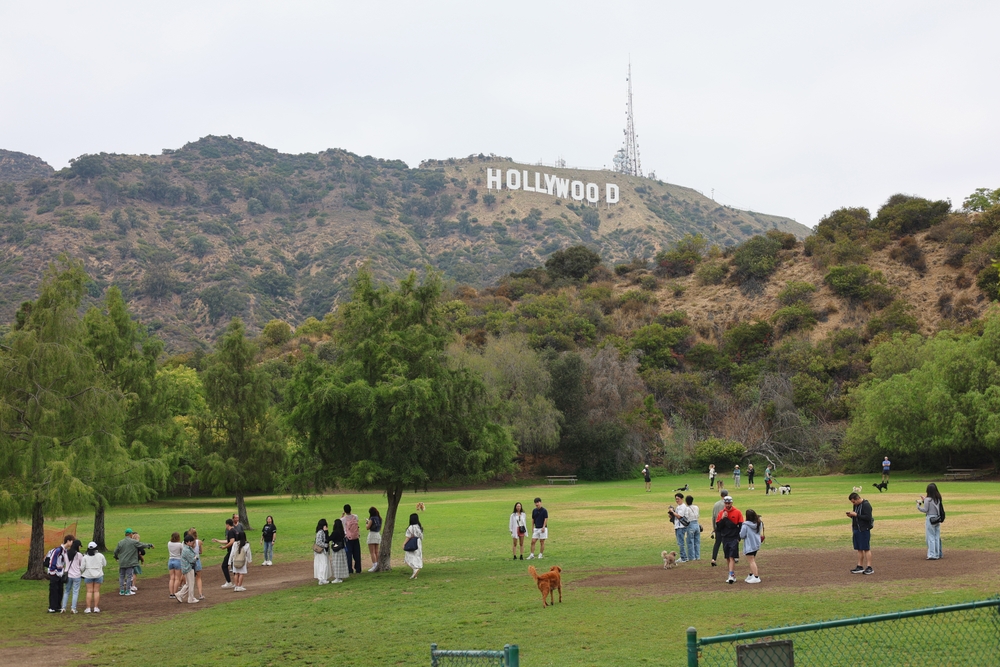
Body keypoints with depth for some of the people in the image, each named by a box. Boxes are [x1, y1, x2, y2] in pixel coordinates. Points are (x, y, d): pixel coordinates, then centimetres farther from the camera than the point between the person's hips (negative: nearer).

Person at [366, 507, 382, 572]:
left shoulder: (372, 519, -14)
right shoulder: (379, 518, 7)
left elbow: (367, 527, -13)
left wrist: (366, 523, 8)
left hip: (372, 534, -7)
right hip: (378, 535, 7)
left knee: (372, 552, -4)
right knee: (376, 552, 13)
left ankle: (374, 565, -11)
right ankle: (377, 565, 12)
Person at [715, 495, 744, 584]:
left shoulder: (737, 512, -3)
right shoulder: (721, 513, 6)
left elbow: (741, 526, -1)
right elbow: (718, 527, 2)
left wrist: (738, 538, -6)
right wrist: (723, 518, -12)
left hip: (734, 538, -4)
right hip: (725, 538, 4)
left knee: (732, 557, -11)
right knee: (727, 558, 7)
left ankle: (731, 576, -16)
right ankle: (733, 575, 15)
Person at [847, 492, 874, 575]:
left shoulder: (866, 505, -14)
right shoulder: (856, 505, 14)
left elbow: (868, 518, -21)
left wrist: (856, 515, -20)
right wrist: (851, 515, 0)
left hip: (864, 530, -9)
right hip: (857, 530, 9)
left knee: (866, 549, -4)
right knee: (859, 549, 11)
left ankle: (869, 568, 1)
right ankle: (860, 567, 15)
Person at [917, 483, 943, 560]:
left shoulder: (928, 499, -14)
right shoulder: (938, 499, 7)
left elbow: (925, 510, -12)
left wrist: (918, 505, -1)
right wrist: (924, 501, 19)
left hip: (930, 519, -7)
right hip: (937, 519, 7)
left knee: (930, 537, -1)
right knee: (937, 537, 12)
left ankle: (932, 555, -3)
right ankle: (937, 555, 16)